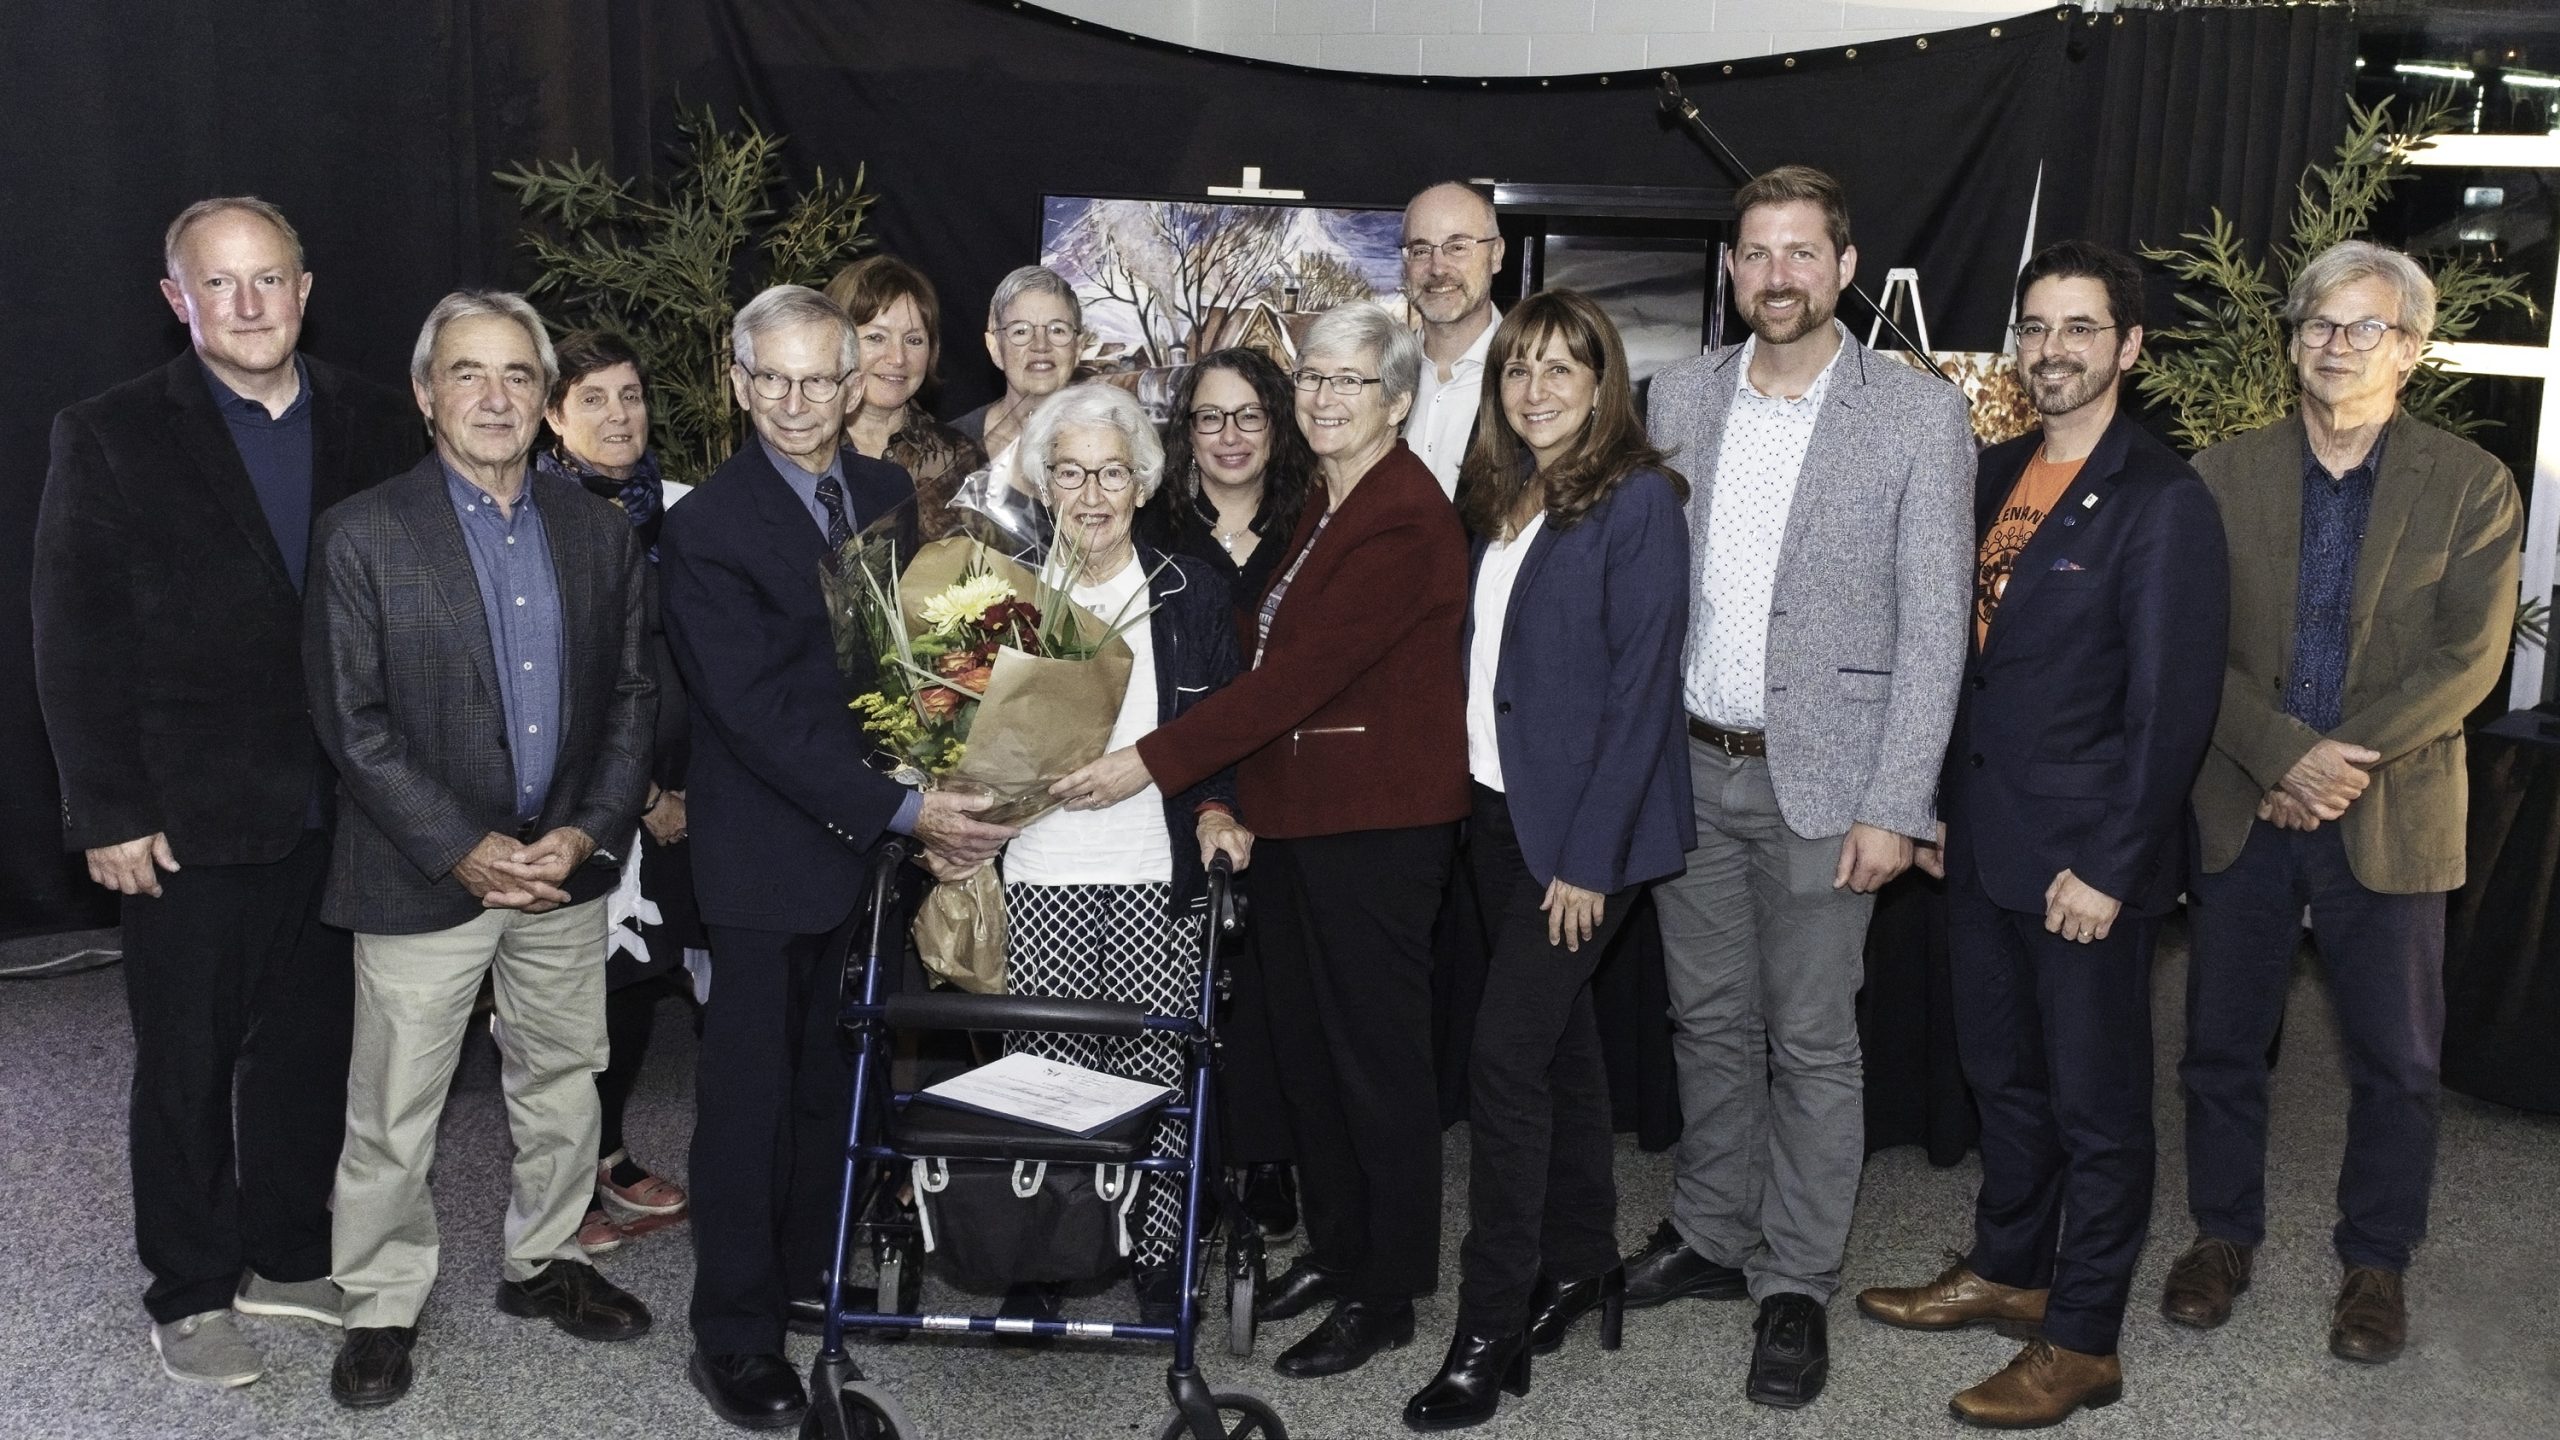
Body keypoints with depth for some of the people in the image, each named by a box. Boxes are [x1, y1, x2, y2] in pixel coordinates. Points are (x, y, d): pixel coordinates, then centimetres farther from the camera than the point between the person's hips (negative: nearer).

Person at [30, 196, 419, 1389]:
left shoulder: (376, 427, 3)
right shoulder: (110, 437, -5)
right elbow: (74, 642, -6)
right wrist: (108, 812, -10)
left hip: (339, 813, 3)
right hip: (191, 821, -3)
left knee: (310, 1047, 14)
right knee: (186, 1063, 10)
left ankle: (286, 1255, 32)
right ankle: (189, 1293, 26)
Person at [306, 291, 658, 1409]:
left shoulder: (601, 534, 4)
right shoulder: (362, 535, -7)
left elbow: (633, 696, 5)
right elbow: (352, 722, -10)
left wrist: (587, 833, -8)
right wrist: (467, 852, -16)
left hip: (568, 866, 4)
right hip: (423, 876, -3)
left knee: (562, 1083, 17)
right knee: (393, 1112, 7)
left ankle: (543, 1263, 37)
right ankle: (382, 1306, 26)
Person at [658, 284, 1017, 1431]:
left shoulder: (889, 493, 6)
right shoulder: (705, 527, -13)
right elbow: (757, 715, -18)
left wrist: (942, 795, -4)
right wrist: (899, 812, -22)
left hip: (878, 841, 6)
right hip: (768, 852, -5)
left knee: (836, 1076, 16)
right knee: (750, 1091, 4)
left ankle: (813, 1265, 34)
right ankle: (735, 1334, 17)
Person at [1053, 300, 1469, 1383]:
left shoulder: (1406, 521, -17)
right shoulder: (1317, 509, 13)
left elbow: (1300, 672, -23)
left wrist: (1153, 762, -24)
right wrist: (1228, 801, 4)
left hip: (1375, 823, -9)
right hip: (1290, 809, 9)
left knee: (1376, 1049, 2)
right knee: (1305, 1039, 15)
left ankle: (1387, 1294, 16)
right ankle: (1333, 1247, 31)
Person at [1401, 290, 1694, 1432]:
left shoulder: (1638, 500, -11)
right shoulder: (1497, 498, 10)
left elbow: (1642, 685, -15)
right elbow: (1481, 654, 12)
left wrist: (1590, 855, -18)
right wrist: (1470, 799, 3)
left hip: (1583, 822, -7)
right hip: (1497, 807, 7)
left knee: (1506, 1052, -9)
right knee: (1558, 1032, 16)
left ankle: (1489, 1332, 0)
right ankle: (1581, 1261, 30)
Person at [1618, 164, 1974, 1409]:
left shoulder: (1919, 416, -7)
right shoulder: (1679, 395, 4)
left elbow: (1933, 626, -9)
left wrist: (1893, 807, -13)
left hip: (1819, 779, -4)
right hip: (1690, 764, 4)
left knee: (1811, 1042, 6)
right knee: (1708, 1020, 16)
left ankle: (1796, 1285, 21)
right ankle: (1709, 1235, 33)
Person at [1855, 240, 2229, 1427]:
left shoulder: (2161, 502, -13)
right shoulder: (1997, 474, 9)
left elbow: (2172, 704, -16)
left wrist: (2109, 868, -17)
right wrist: (1942, 801, 13)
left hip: (2086, 860, -7)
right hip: (1983, 843, 7)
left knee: (2096, 1104, 7)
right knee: (2002, 1074, 20)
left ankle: (2081, 1343, 20)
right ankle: (2005, 1270, 38)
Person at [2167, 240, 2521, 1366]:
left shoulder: (2471, 487, -1)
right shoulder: (2225, 474, 1)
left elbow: (2467, 659, -8)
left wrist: (2347, 763, -16)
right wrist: (2288, 754, -16)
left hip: (2389, 817, -1)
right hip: (2243, 804, 1)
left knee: (2395, 1058, 9)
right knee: (2222, 1040, 11)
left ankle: (2375, 1262, 27)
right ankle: (2223, 1233, 29)